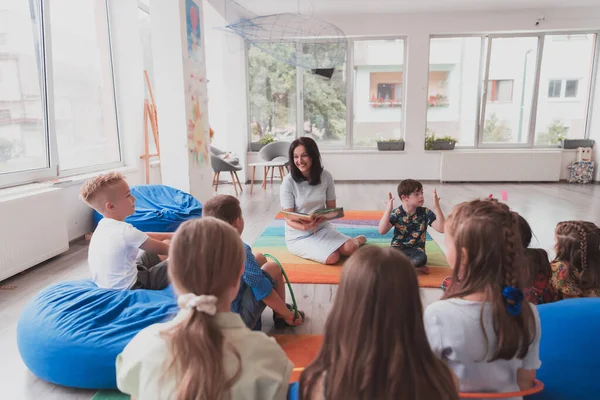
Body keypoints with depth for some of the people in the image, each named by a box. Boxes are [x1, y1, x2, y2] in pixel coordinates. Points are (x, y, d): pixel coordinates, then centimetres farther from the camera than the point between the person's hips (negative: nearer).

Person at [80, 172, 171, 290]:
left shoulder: (104, 224, 0)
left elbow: (142, 237, 11)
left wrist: (169, 236, 10)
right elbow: (162, 249, -14)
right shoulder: (125, 231, -28)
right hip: (128, 288, -9)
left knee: (166, 242, 15)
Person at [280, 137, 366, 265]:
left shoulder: (326, 176, -7)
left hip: (322, 228, 3)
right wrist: (304, 226, -36)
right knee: (332, 258, -25)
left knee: (350, 249, -21)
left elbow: (331, 208, 2)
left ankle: (357, 240, 17)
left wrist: (323, 217, -21)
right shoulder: (288, 181, -17)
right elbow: (289, 219, -14)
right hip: (298, 235, -3)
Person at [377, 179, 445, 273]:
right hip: (398, 248, 0)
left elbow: (442, 229, -14)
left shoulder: (425, 212, -2)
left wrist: (437, 207, -21)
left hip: (416, 250, 1)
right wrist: (388, 210, -28)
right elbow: (382, 231, -20)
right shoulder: (396, 213, -8)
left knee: (421, 258, -36)